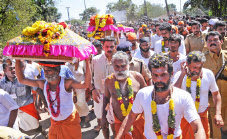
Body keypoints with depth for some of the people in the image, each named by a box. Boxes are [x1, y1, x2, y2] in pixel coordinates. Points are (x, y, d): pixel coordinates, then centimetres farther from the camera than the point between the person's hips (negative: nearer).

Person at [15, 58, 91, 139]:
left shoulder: (66, 83, -23)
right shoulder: (43, 84, -8)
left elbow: (86, 84, -40)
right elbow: (21, 79, -2)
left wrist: (87, 62, -47)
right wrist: (18, 60, -10)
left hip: (70, 122, -4)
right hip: (54, 123, 4)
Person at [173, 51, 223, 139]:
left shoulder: (208, 74, -8)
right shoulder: (179, 75, -13)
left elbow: (216, 94, 4)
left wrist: (218, 114, -7)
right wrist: (182, 74, -28)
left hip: (202, 116, 2)